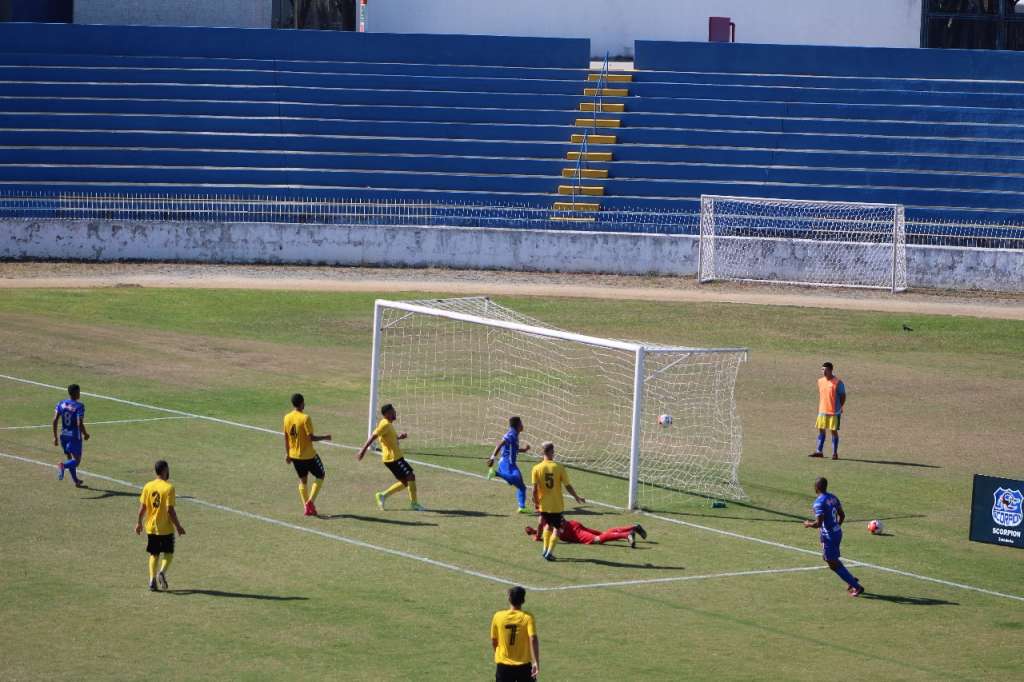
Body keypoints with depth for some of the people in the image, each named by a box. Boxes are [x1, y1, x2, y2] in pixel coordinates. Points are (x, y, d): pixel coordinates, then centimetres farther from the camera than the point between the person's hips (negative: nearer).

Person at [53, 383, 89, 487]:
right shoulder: (79, 406, -15)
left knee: (70, 458, 21)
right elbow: (80, 424, -21)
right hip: (75, 437, -6)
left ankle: (76, 481, 30)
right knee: (76, 460, 2)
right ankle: (63, 465, -29)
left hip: (64, 436, 6)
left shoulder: (61, 404, 1)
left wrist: (55, 437, 3)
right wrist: (85, 434, -2)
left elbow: (55, 420, -3)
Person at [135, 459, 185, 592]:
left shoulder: (148, 486, -1)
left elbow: (142, 507, 1)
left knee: (154, 555, 14)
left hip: (151, 527, 4)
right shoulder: (169, 487, -15)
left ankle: (152, 581, 4)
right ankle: (162, 572, -14)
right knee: (169, 553, 11)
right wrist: (178, 526, -9)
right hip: (166, 528, -4)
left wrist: (139, 523, 15)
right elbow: (170, 510, -18)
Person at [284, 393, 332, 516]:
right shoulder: (305, 418, -20)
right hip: (308, 455, -6)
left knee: (302, 480, 18)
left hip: (294, 455, 6)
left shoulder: (287, 418, -1)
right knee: (320, 476, 12)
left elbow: (286, 437, 7)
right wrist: (325, 437, -6)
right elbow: (311, 437, -21)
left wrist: (287, 453, 17)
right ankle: (310, 501, 0)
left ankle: (306, 507, 14)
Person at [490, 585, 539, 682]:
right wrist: (536, 662, -26)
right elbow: (533, 639, -22)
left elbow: (493, 641, 6)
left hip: (503, 665, 1)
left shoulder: (498, 617, -4)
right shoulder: (527, 617, -11)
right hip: (524, 666, -1)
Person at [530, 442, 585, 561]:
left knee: (548, 525, 25)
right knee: (557, 528, 11)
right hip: (557, 504, -2)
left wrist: (536, 502, 6)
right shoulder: (559, 468, -13)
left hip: (544, 505, 2)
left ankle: (545, 550, 23)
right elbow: (568, 486, -8)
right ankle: (550, 552, 3)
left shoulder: (536, 468, -10)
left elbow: (535, 489, -10)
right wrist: (577, 497, 8)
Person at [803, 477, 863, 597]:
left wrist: (808, 524, -5)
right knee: (827, 558, 25)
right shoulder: (833, 498, 6)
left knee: (834, 564, 1)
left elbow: (818, 523, -24)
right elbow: (842, 515, 14)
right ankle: (852, 580, 22)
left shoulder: (819, 502, -20)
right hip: (837, 532, 9)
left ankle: (857, 587, -2)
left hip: (828, 536, -9)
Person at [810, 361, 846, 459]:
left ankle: (835, 453, 7)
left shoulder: (837, 382, -11)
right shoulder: (820, 381, 7)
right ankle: (819, 451, 16)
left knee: (834, 431, -1)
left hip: (834, 412, -6)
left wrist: (839, 407, -5)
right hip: (822, 411, 6)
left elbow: (843, 396, -4)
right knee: (821, 430, 8)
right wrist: (820, 407, 12)